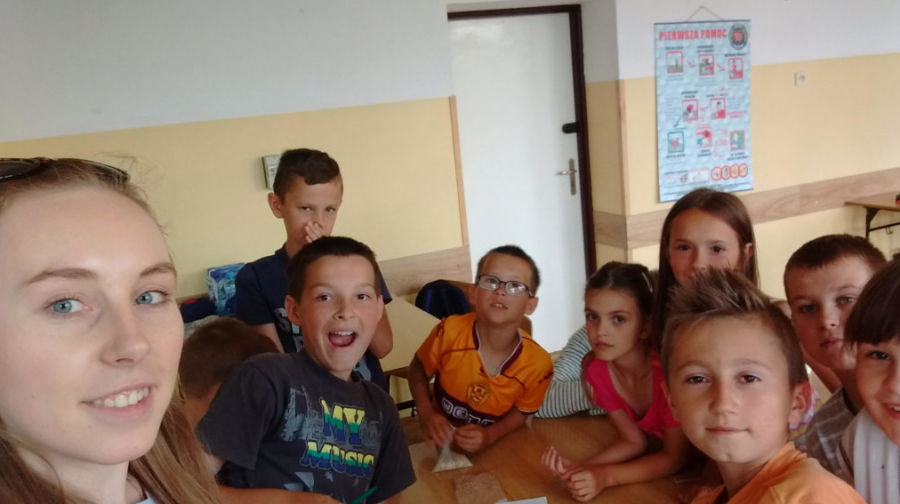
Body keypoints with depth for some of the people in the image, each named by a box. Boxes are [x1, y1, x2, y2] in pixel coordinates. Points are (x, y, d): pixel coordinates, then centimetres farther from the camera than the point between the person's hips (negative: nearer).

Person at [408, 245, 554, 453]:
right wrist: (427, 413, -15)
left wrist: (490, 435, -16)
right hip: (440, 439, 1)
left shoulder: (538, 364, -19)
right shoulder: (450, 331, -21)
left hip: (491, 450, -1)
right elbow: (418, 368, -1)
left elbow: (521, 411, 1)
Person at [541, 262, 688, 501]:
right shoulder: (595, 366, -14)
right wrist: (579, 468, -20)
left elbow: (675, 459, -18)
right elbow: (634, 442, -5)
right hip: (661, 453, 4)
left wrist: (604, 477, -29)